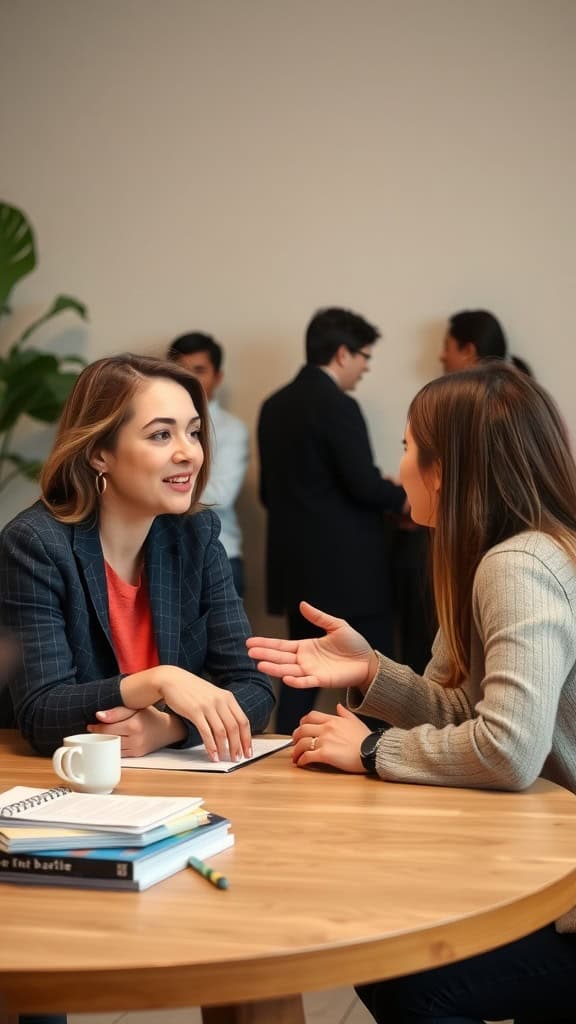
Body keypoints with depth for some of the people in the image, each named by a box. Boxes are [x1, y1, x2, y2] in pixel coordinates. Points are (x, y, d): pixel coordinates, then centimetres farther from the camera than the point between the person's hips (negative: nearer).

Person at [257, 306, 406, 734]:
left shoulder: (274, 406, 10)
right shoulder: (337, 406, -15)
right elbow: (365, 485, -18)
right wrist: (402, 495, 1)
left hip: (295, 565, 8)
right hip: (348, 567, -8)